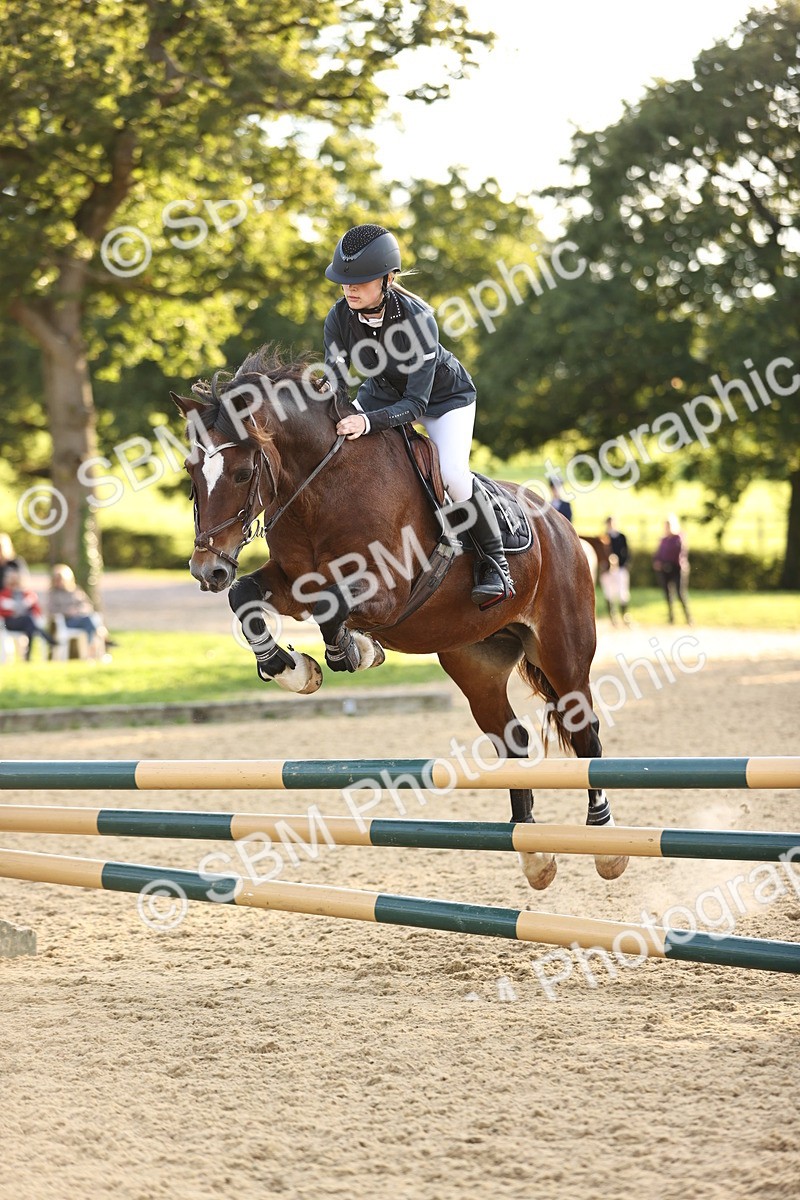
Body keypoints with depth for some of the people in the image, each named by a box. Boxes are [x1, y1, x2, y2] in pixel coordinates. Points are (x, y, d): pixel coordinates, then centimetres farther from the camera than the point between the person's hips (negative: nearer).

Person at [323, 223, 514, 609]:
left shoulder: (417, 318, -37)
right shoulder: (340, 318, -24)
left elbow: (416, 403, -38)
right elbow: (335, 385, -19)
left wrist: (368, 421, -55)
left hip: (443, 394, -5)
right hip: (383, 388, 5)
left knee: (452, 475, -26)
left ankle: (494, 562, -6)